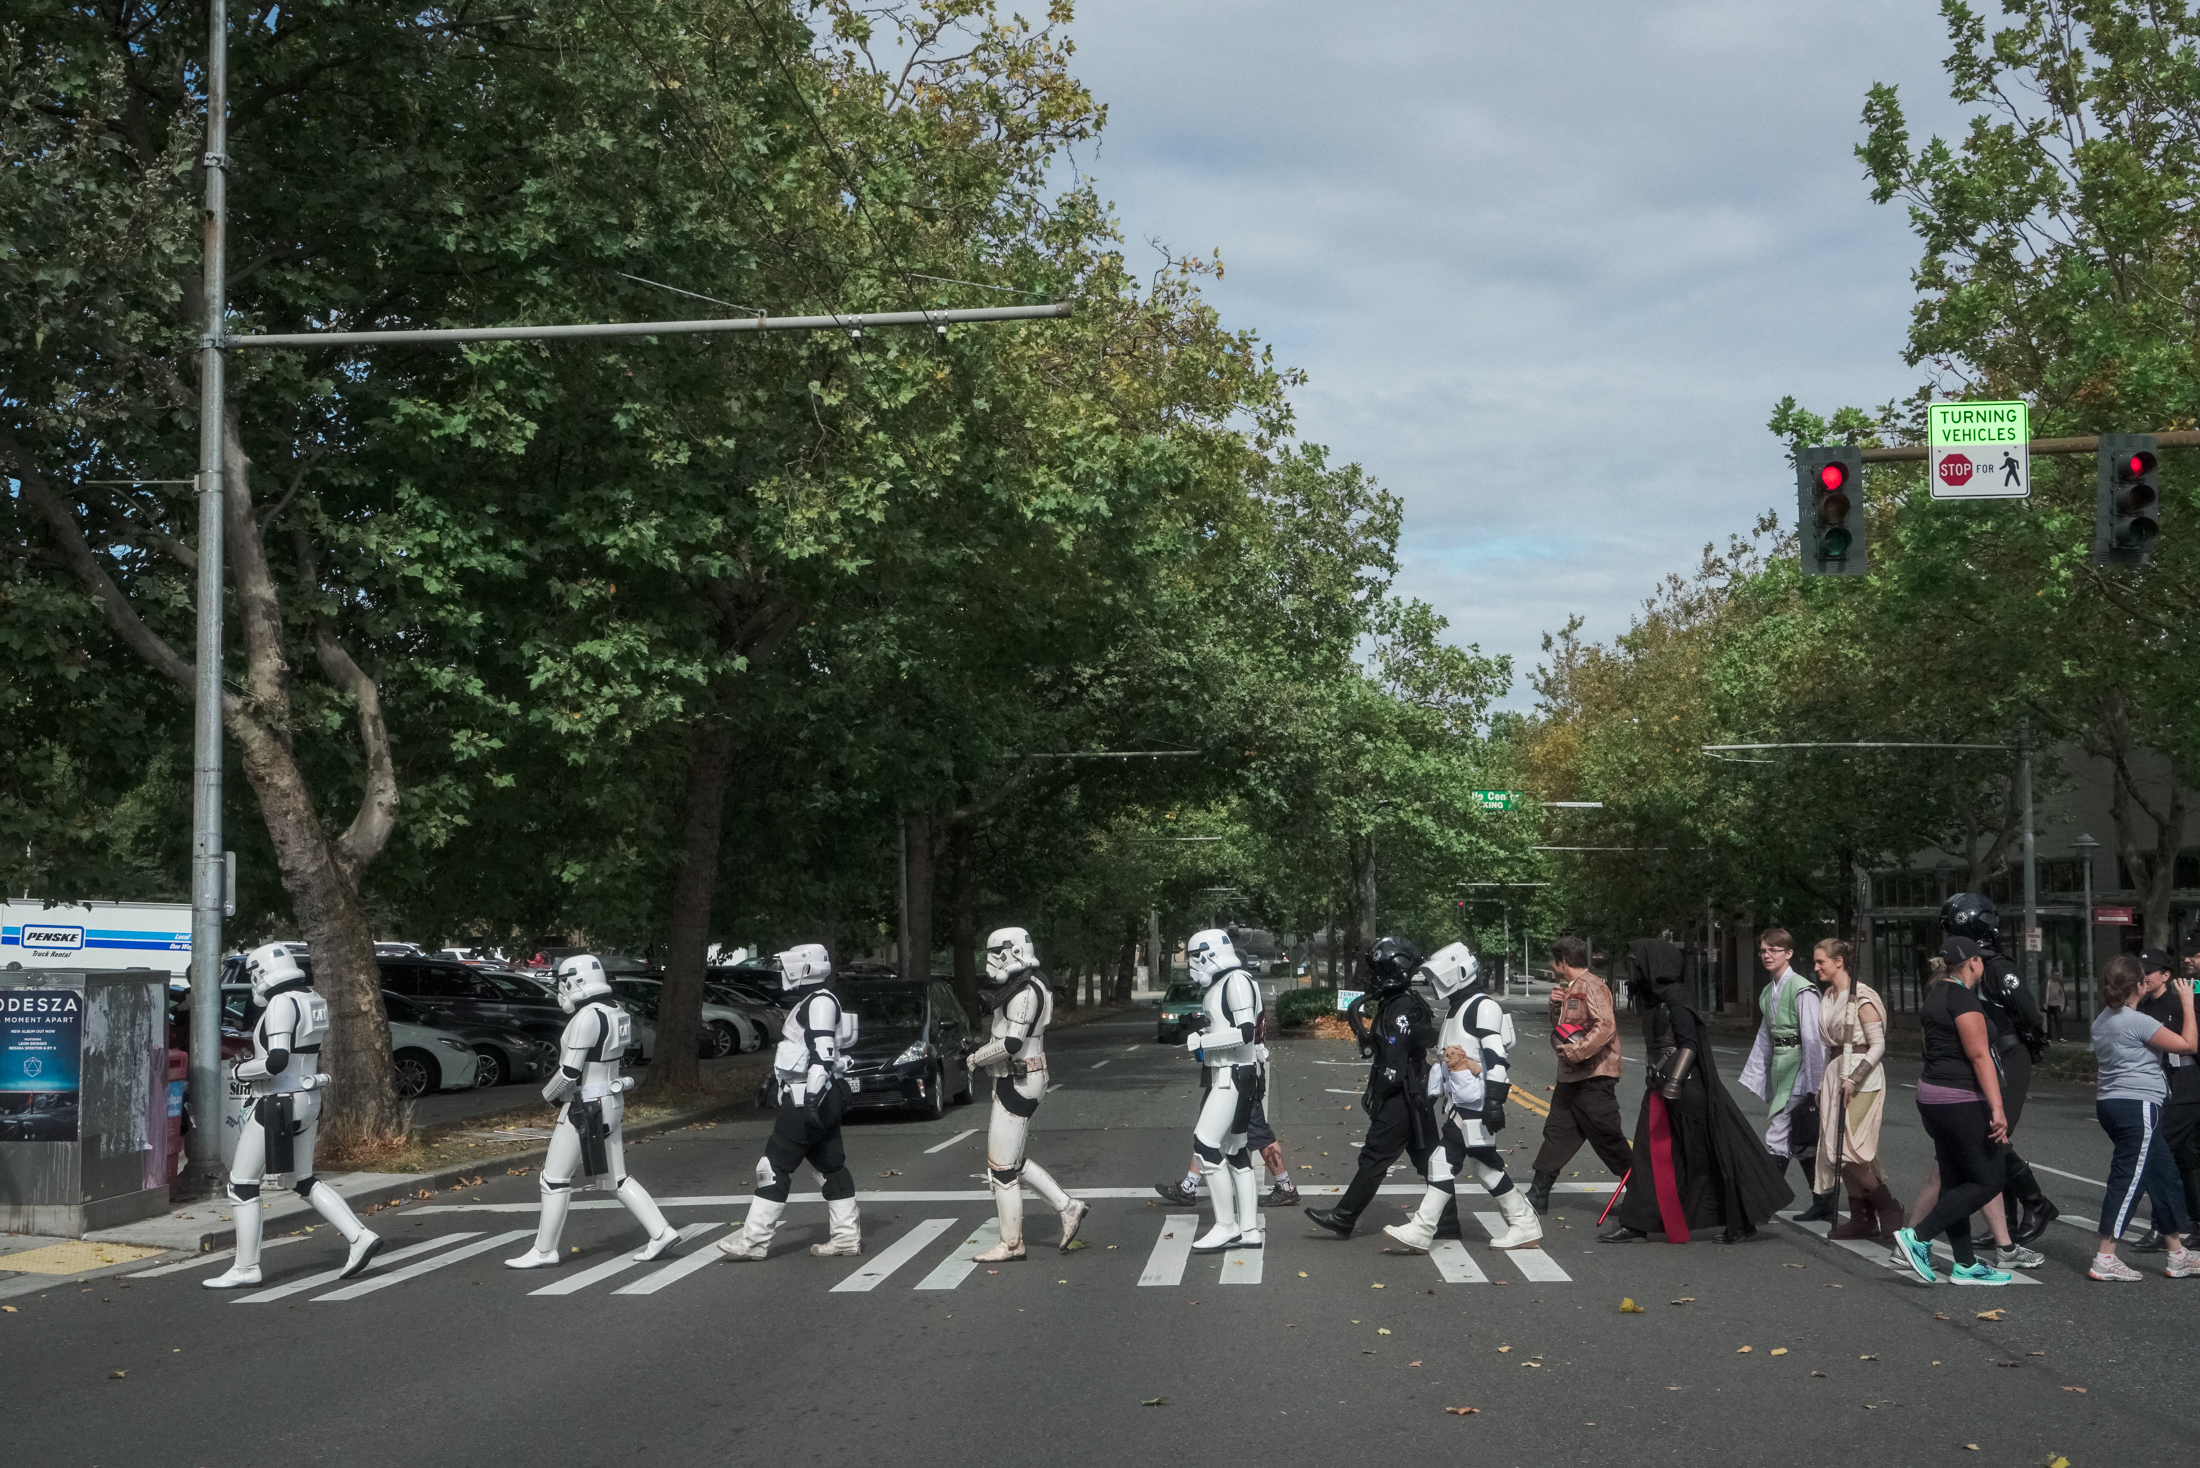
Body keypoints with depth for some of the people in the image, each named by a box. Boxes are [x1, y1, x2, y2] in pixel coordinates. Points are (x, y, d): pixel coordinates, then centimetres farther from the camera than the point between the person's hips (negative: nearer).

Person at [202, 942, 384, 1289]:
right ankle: (360, 1237, 11)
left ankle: (245, 1269, 7)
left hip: (276, 1106, -9)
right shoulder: (313, 1001, 9)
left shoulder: (282, 1004, -19)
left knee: (242, 1185, 3)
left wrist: (242, 1070, -11)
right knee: (303, 1181, 19)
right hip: (307, 1101, 9)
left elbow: (277, 1061, -26)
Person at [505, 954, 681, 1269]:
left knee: (554, 1179, 3)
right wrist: (565, 1093, 11)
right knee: (617, 1178, 15)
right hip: (611, 1103, 9)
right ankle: (661, 1233, 12)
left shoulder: (587, 1018, -21)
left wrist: (548, 1093, -3)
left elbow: (569, 1072, -22)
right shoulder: (615, 1013, 8)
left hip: (584, 1110, -9)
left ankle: (544, 1251, 11)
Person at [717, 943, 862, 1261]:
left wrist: (812, 1098, -29)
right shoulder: (808, 1003, 19)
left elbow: (822, 1053, -24)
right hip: (824, 1100, 11)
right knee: (830, 1165, 11)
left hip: (807, 1100, -11)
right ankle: (846, 1235, 13)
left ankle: (754, 1240, -7)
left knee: (775, 1166, -8)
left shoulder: (820, 1002, -14)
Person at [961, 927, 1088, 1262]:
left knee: (1002, 1167, -2)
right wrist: (981, 1049, 6)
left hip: (1017, 1084, -10)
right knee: (1013, 1161, 16)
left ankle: (1011, 1244, 6)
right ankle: (1068, 1207, 19)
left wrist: (976, 1058, -13)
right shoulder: (1017, 989, 13)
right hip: (1019, 1081, 10)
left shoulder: (1024, 992, -19)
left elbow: (1012, 1043, -26)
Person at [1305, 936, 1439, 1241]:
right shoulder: (1406, 1003, 12)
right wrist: (1364, 1034, 6)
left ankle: (1344, 1218, 2)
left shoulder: (1401, 1010, -20)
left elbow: (1394, 1069, -22)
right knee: (1427, 1158, 11)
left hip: (1400, 1100, -10)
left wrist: (1374, 1097, -13)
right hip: (1416, 1099, 10)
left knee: (1374, 1158, -3)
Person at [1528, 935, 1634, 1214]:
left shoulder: (1590, 986, -15)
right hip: (1570, 1076, 10)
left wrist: (1577, 1051, -28)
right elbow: (1559, 1028, 22)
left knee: (1607, 1138, -5)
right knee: (1556, 1133, 11)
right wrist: (1556, 1006, 5)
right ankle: (1537, 1198, 16)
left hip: (1593, 1078, -10)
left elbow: (1605, 1026, -25)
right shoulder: (1569, 988, 16)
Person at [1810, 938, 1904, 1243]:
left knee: (1852, 1149, -13)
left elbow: (1878, 1045, -13)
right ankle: (1861, 1219, 11)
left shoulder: (1862, 997, -12)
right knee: (1839, 1149, 5)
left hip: (1862, 1078, -8)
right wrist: (1824, 1083, 15)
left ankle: (1889, 1210, 2)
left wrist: (1854, 1079, -20)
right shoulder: (1828, 997, 12)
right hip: (1835, 1074, 8)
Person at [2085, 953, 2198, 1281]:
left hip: (2111, 1103, 10)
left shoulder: (2102, 1020, 12)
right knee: (2128, 1180, -6)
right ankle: (2104, 1259, -5)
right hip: (2137, 1106, -10)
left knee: (2165, 1178, 15)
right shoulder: (2138, 1021, -16)